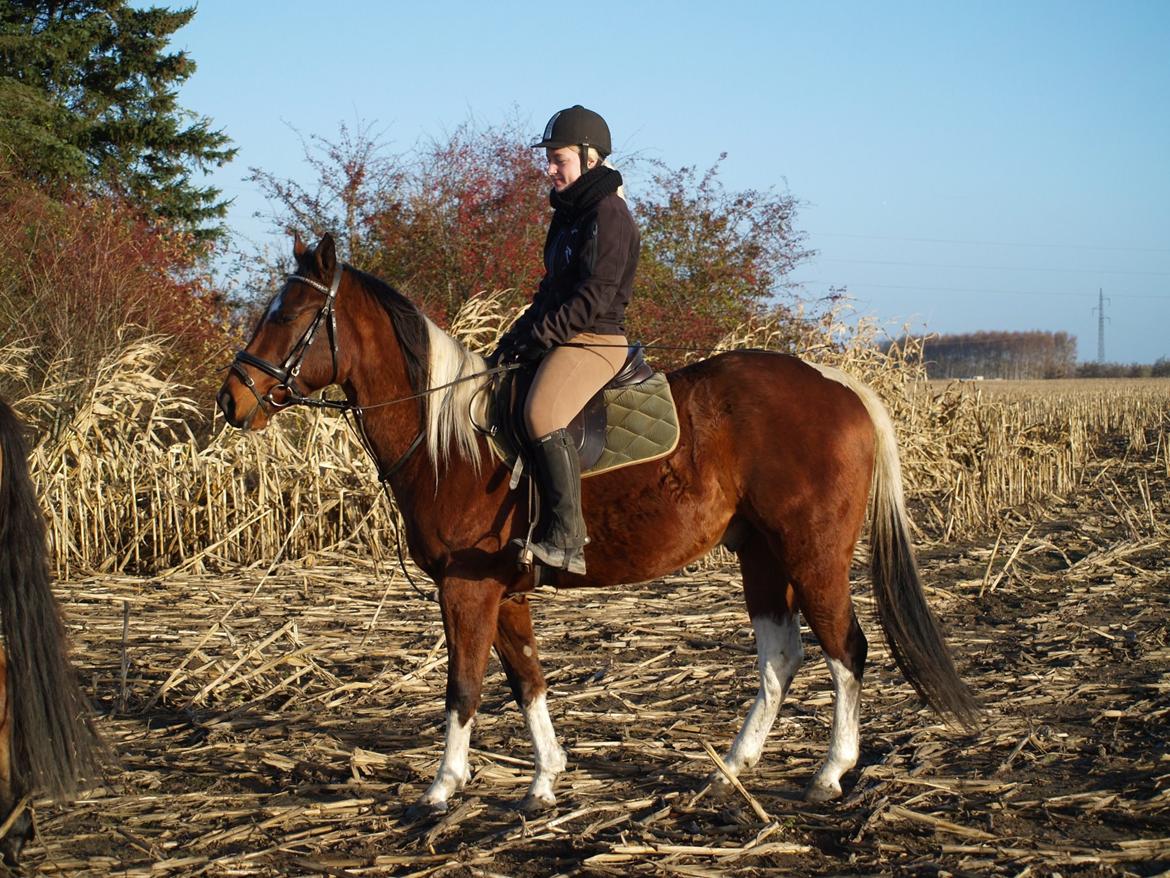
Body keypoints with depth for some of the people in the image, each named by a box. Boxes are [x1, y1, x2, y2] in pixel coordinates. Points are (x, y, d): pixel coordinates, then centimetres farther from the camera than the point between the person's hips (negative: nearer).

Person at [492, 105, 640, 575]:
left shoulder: (607, 212, -12)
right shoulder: (569, 212, 19)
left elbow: (595, 296, -19)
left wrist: (537, 335, -18)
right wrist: (515, 338, 11)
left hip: (595, 340, -11)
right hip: (562, 340, 11)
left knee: (543, 413, -34)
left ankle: (567, 540, -36)